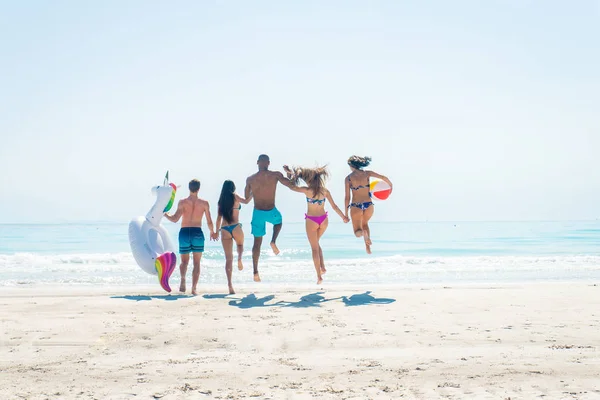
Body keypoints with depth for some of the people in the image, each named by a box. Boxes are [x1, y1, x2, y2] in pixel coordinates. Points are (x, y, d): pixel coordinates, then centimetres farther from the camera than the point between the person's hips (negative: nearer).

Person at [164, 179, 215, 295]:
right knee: (196, 263, 9)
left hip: (184, 233, 0)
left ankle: (183, 279, -16)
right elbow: (209, 222, 2)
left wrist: (165, 215, 10)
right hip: (198, 233, 0)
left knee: (184, 261, 13)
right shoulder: (204, 203, -1)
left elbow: (175, 219, -10)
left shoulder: (182, 202, -4)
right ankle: (194, 288, 0)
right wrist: (212, 232, 21)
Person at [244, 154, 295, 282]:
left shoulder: (250, 179, -4)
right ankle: (273, 241, 9)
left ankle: (256, 272, 8)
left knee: (257, 242, 12)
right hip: (271, 212, -1)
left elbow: (246, 197, 9)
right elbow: (290, 185, -12)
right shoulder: (275, 175, -10)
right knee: (279, 221, 36)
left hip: (258, 213, 1)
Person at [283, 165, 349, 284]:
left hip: (312, 220, -4)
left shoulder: (307, 190, -16)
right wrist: (343, 217, 12)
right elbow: (334, 206, 0)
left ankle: (319, 276, 7)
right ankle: (322, 267, 17)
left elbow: (292, 186, -6)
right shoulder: (325, 190, -5)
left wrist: (290, 173, 3)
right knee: (316, 244, 27)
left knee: (314, 248, 7)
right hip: (324, 220, 4)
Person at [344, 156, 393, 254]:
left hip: (356, 206, -2)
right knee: (364, 223, 32)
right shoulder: (367, 174, 0)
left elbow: (347, 197, -4)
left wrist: (346, 214, 1)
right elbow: (384, 178, -7)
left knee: (358, 232, 12)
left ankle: (364, 233, -26)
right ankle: (368, 247, 16)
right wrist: (390, 184, 15)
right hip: (369, 205, 2)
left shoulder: (348, 178, -4)